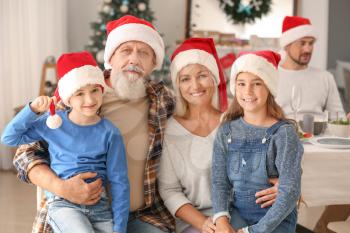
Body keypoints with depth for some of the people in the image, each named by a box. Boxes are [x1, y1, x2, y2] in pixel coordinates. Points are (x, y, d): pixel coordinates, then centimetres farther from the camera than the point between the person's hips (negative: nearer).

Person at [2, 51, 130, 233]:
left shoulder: (109, 133, -2)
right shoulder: (54, 123, 1)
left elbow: (119, 182, 0)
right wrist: (33, 110, -6)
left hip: (100, 206, 2)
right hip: (62, 204, -1)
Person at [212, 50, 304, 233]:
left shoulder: (284, 132, -8)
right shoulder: (226, 131, 5)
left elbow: (290, 192, -13)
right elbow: (219, 181, 1)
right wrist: (221, 218, -18)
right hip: (237, 213, 3)